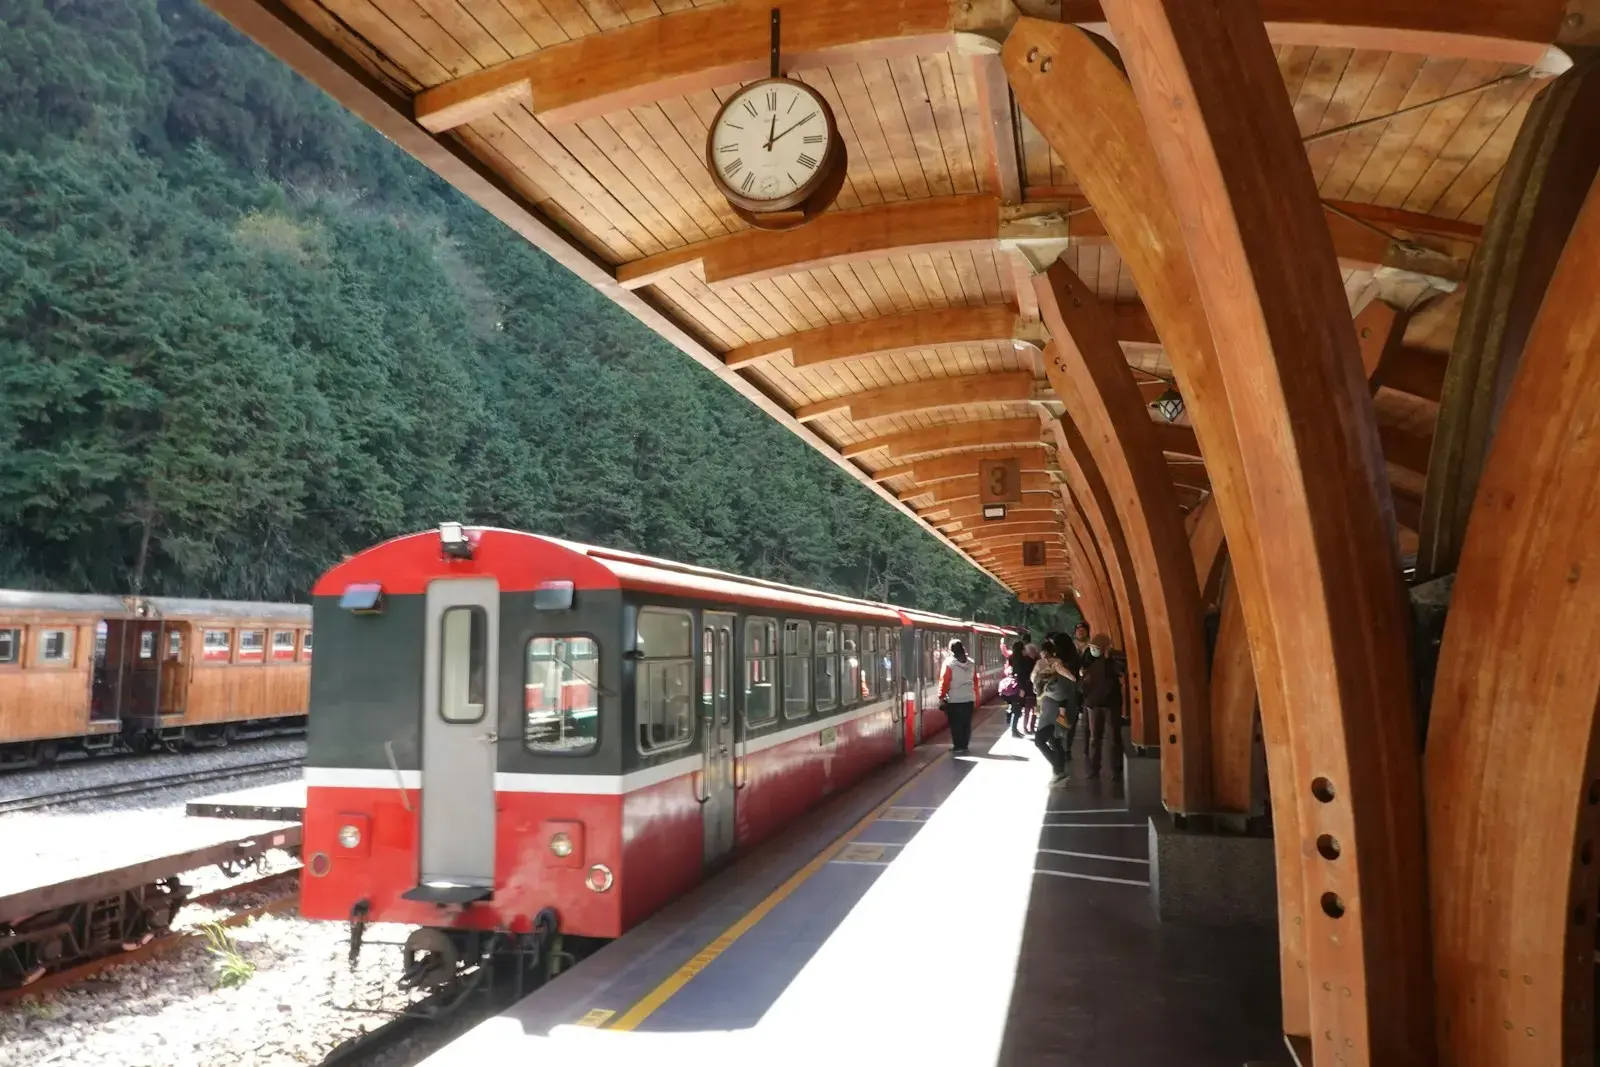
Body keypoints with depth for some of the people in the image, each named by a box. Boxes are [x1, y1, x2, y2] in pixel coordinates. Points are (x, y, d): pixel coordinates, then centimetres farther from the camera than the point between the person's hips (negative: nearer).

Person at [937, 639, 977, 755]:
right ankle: (964, 745, 16)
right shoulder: (971, 663, 5)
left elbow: (944, 682, -12)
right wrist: (976, 696, 20)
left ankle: (959, 747, 2)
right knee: (966, 723, 11)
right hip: (969, 698, 5)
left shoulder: (949, 663, -12)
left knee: (956, 724, 2)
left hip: (954, 699, -5)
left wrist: (941, 697, -6)